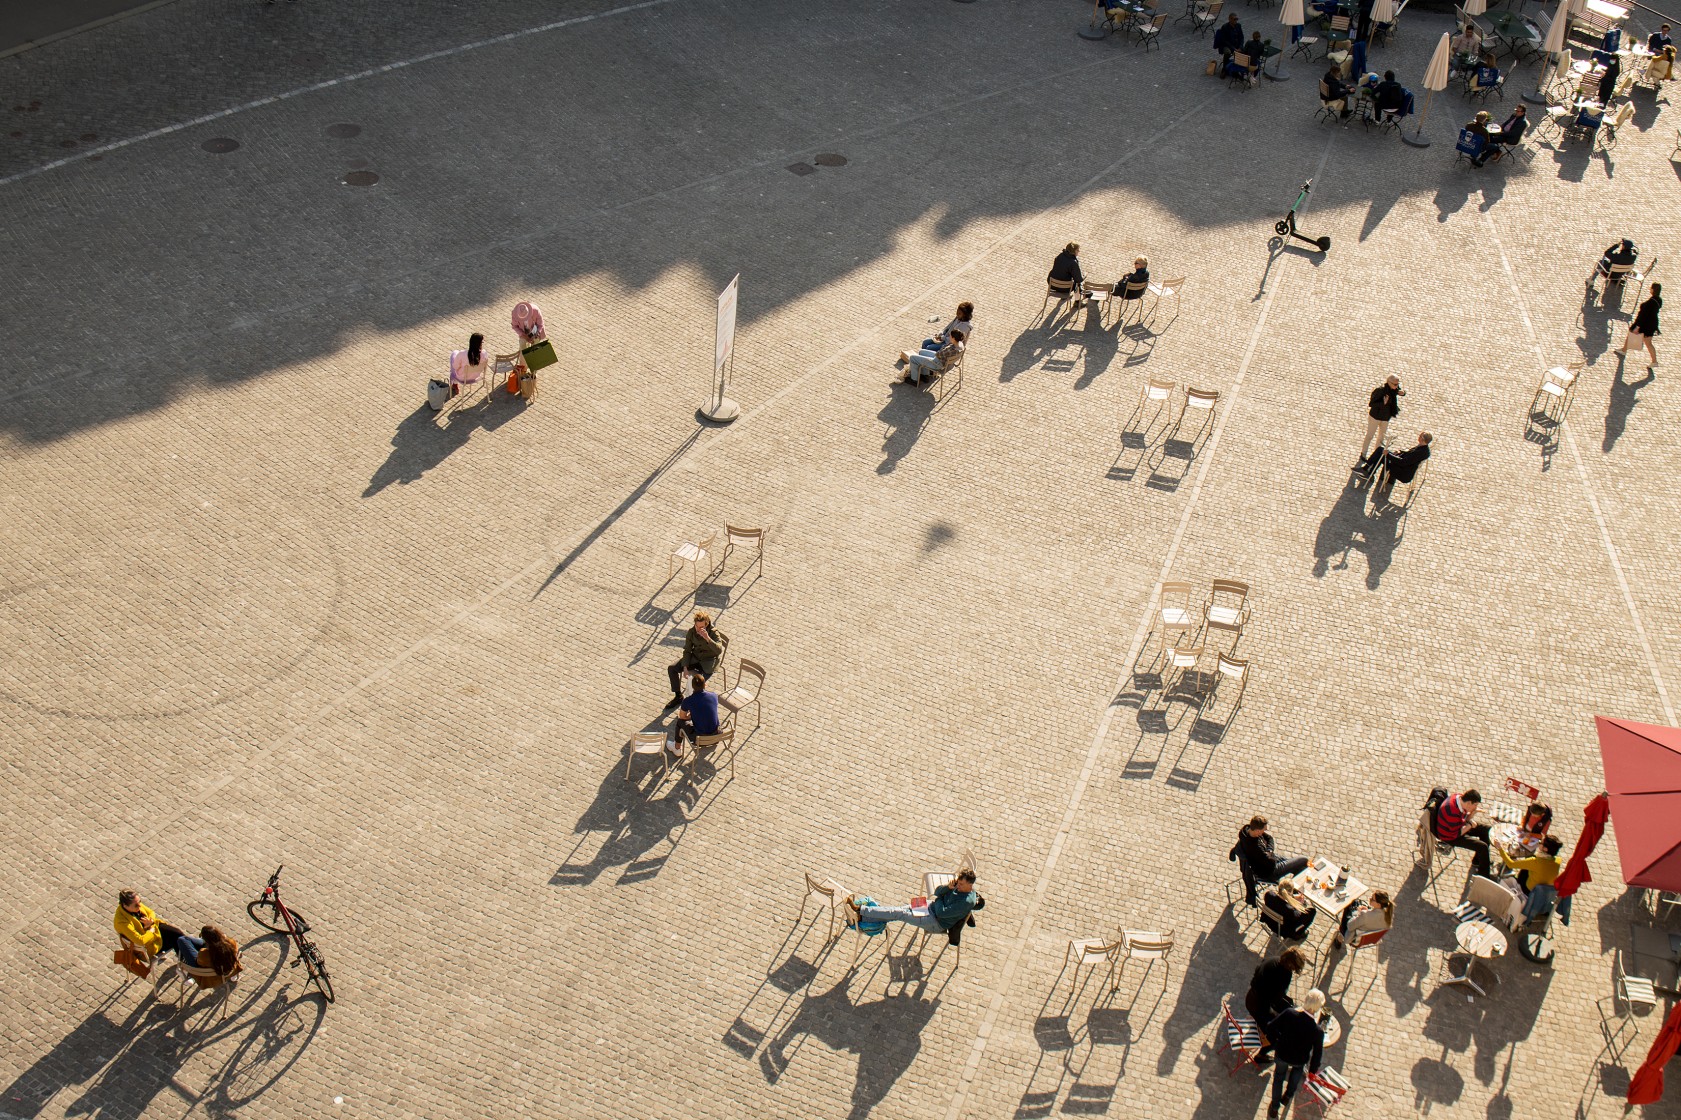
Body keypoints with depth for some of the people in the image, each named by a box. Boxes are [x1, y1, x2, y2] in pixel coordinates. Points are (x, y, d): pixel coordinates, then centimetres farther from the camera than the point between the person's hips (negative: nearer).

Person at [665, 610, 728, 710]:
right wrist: (685, 666, -10)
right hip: (695, 657, 6)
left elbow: (719, 650, -35)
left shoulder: (714, 633, -20)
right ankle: (678, 696, 9)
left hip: (709, 661, -6)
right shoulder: (691, 632, -7)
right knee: (671, 668, -7)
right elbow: (687, 650, 2)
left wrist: (707, 638, -47)